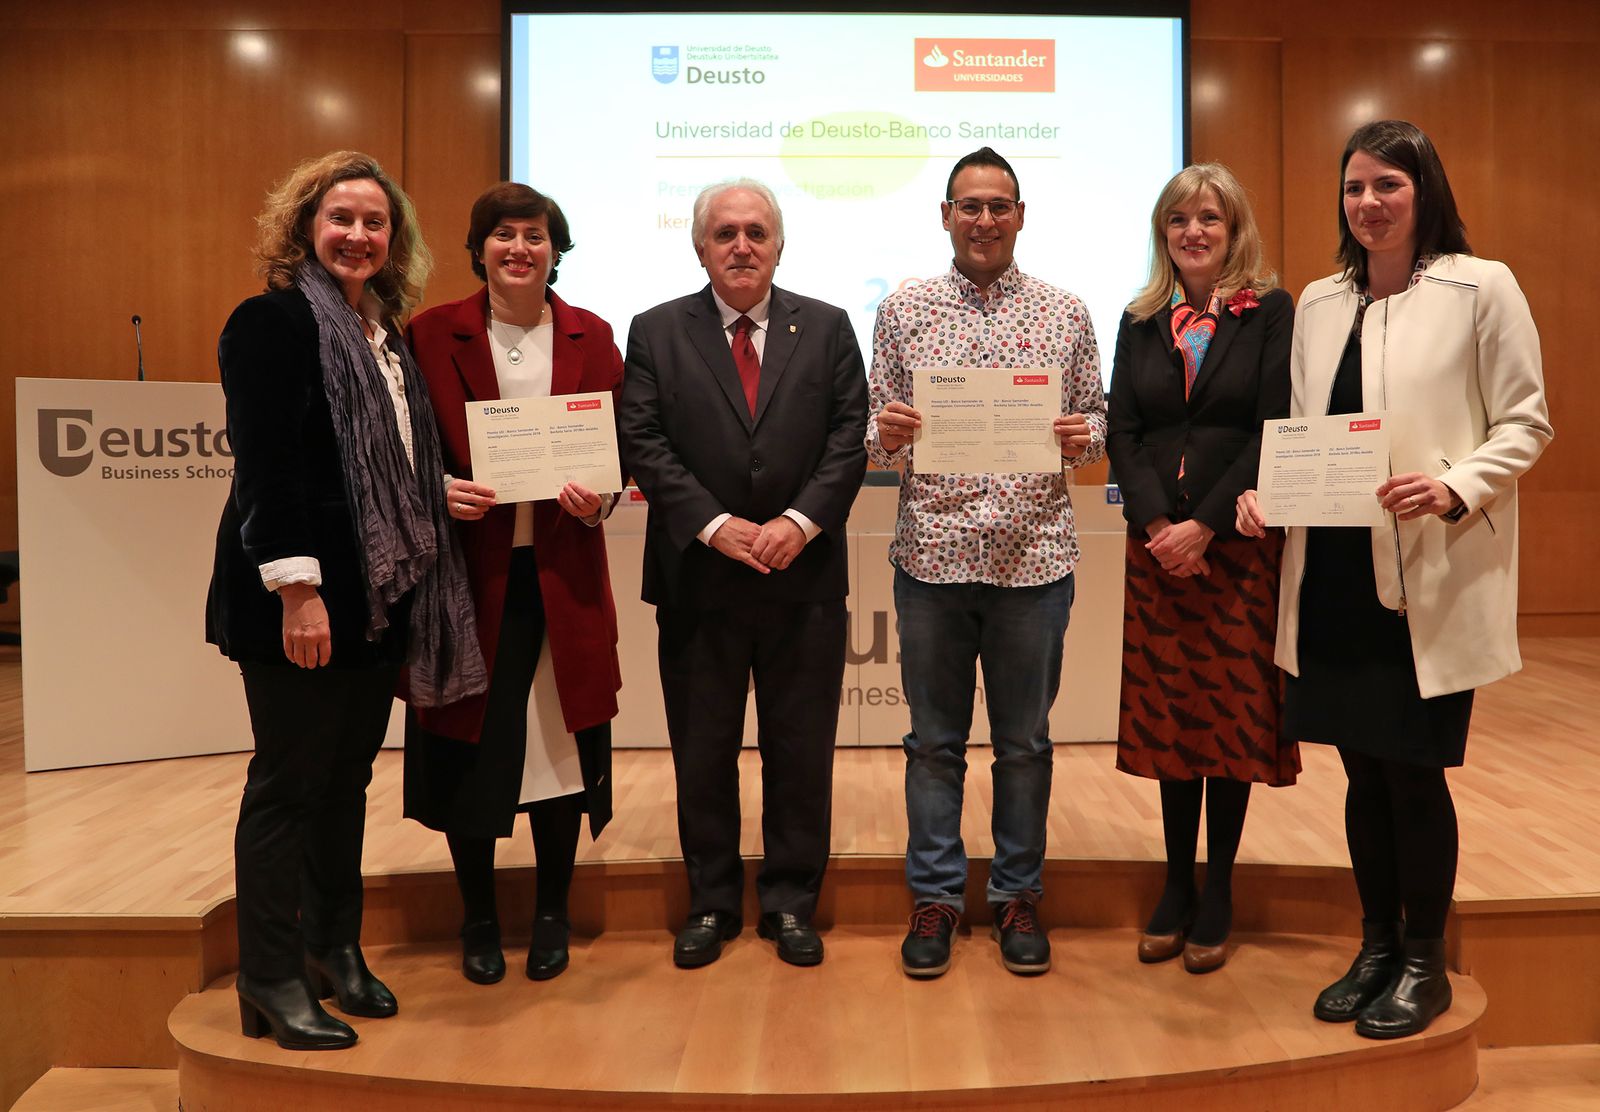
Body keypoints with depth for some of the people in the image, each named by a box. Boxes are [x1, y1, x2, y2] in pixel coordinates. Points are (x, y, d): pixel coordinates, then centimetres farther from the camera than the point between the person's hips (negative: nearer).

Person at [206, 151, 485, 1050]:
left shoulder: (389, 335, 16)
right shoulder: (274, 320, -8)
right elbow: (264, 464, -16)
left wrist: (451, 491, 7)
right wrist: (297, 587, -22)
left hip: (381, 594, 8)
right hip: (300, 595, -8)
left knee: (348, 777, 15)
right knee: (289, 781, 1)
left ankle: (335, 950, 28)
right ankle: (272, 983, 13)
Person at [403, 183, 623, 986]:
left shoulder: (590, 336, 6)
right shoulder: (433, 334, 1)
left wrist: (600, 498, -11)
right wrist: (438, 493, -16)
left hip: (562, 572, 1)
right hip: (468, 568, -1)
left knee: (560, 741, 7)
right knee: (468, 747, 6)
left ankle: (551, 915, 26)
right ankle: (478, 921, 26)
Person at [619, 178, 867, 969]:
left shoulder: (827, 328, 8)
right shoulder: (656, 332, 6)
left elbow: (849, 435, 0)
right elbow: (643, 442, -3)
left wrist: (802, 520, -13)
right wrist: (714, 524, -13)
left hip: (805, 576, 1)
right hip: (697, 578, 0)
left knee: (800, 749, 8)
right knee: (702, 750, 9)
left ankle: (791, 902, 23)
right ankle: (711, 902, 25)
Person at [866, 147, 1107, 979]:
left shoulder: (1066, 314, 6)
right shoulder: (903, 311, 6)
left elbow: (1096, 419, 9)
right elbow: (876, 434, 6)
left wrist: (1083, 436, -13)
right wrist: (886, 433, -16)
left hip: (1034, 558, 0)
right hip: (931, 555, 0)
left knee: (1024, 741, 10)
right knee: (934, 739, 9)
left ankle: (1018, 895, 26)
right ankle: (935, 895, 23)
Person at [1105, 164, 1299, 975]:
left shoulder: (1270, 313, 2)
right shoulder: (1140, 323, 11)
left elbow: (1274, 431, -8)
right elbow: (1122, 434, 3)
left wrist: (1205, 527, -15)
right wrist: (1159, 525, -12)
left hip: (1239, 541, -3)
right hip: (1156, 544, 3)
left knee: (1232, 713, 2)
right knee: (1167, 715, 7)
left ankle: (1218, 893, 15)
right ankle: (1176, 886, 19)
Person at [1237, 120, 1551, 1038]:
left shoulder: (1482, 288, -3)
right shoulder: (1319, 302, 12)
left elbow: (1526, 423, -3)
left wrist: (1456, 488, -20)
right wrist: (1266, 489, -4)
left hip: (1429, 579, -4)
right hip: (1336, 574, 5)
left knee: (1413, 772, 3)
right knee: (1363, 769, 13)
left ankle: (1424, 964, 23)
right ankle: (1378, 947, 30)